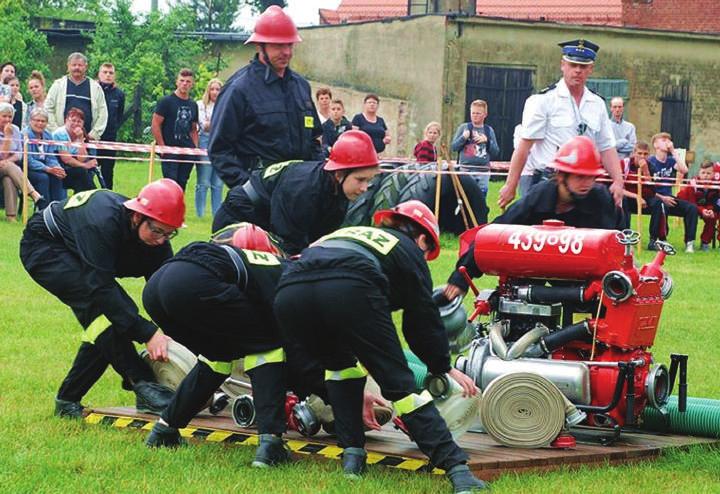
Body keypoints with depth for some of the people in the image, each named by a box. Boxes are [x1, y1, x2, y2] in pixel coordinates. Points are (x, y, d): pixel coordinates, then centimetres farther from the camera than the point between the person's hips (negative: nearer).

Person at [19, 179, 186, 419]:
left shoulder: (156, 240, -17)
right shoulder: (103, 222, -39)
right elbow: (100, 287, -42)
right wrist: (147, 333, -46)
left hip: (75, 257, 8)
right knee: (99, 303, -28)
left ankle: (67, 401, 9)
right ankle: (142, 384, -29)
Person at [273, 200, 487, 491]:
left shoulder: (346, 234, 44)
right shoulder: (408, 249, 29)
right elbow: (422, 318, 23)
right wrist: (444, 368, 38)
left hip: (289, 293, 5)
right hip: (348, 291, -5)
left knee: (339, 365, 32)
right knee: (397, 381, 4)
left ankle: (352, 454, 20)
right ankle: (456, 468, -5)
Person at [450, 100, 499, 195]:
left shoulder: (489, 130, 10)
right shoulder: (463, 127, 6)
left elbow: (496, 152, 7)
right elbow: (453, 147, 3)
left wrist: (487, 141, -8)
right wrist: (463, 137, -12)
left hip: (483, 172, 2)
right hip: (466, 169, -2)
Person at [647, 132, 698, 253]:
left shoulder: (671, 161, 11)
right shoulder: (650, 162, -4)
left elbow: (684, 170, -9)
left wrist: (673, 151, -7)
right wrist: (662, 198, -18)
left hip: (668, 198, 6)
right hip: (654, 198, -6)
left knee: (692, 208, -16)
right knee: (662, 207, -39)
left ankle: (690, 242, -15)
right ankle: (655, 241, -27)